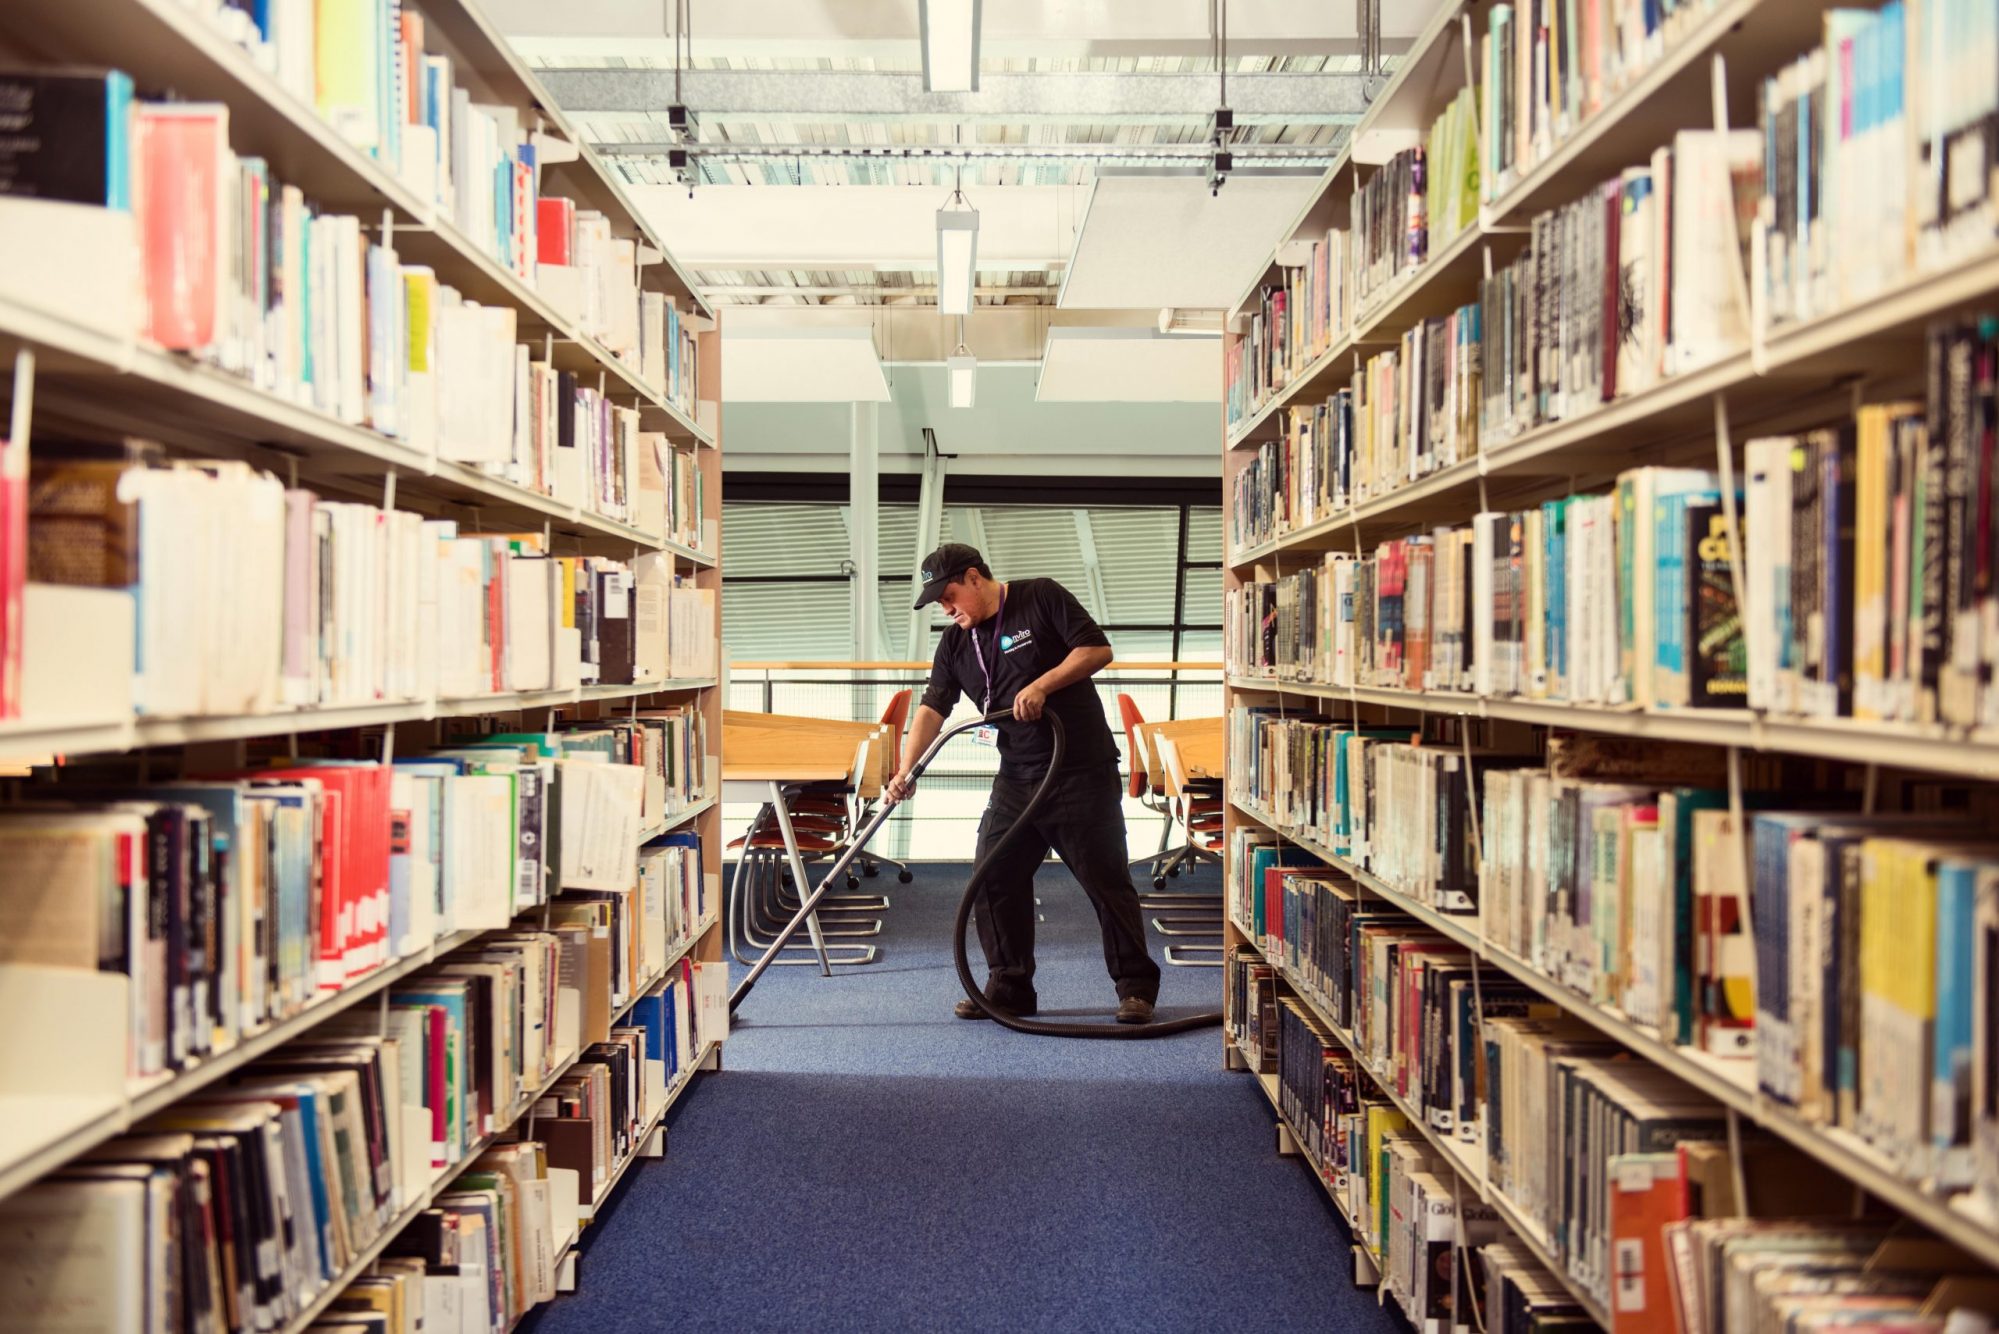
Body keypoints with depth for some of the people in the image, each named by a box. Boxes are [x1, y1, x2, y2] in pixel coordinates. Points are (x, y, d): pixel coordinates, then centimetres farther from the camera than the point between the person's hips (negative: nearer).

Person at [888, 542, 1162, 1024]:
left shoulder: (1042, 599, -5)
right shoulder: (955, 644, 10)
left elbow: (1097, 649, -10)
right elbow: (932, 709, 2)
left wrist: (1042, 685, -18)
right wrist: (906, 769, -11)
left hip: (1082, 772, -6)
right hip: (1016, 780, 6)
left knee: (1106, 879, -2)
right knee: (993, 881, 2)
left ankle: (1136, 987, 9)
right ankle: (1009, 986, 15)